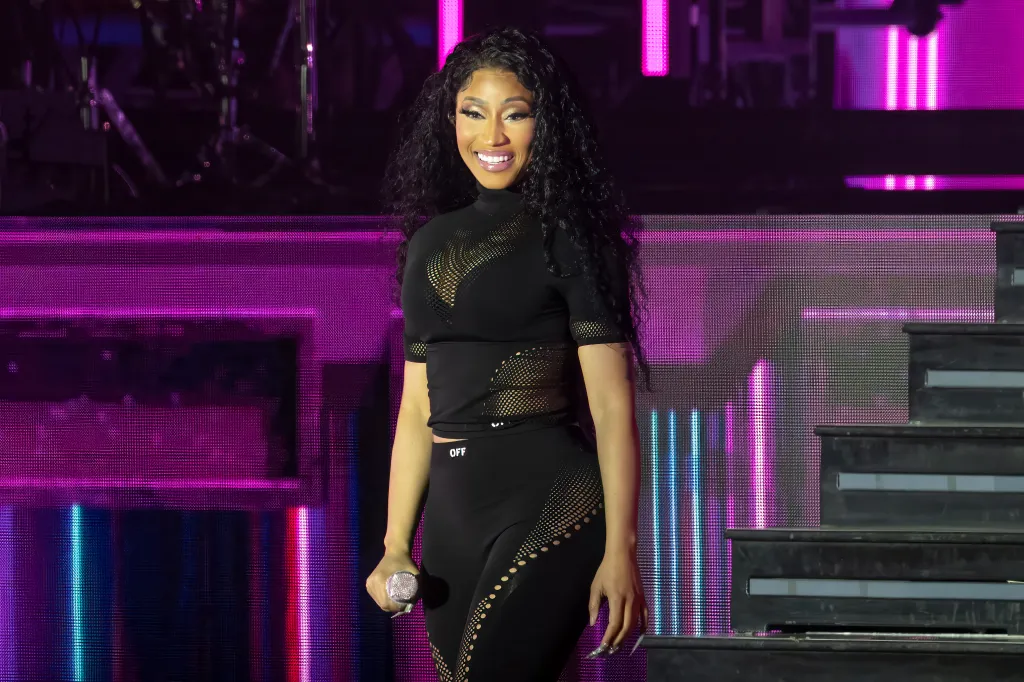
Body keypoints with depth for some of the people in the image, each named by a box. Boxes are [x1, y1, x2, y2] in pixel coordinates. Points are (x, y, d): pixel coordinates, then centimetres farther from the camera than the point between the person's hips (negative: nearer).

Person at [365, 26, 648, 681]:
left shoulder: (566, 235, -2)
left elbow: (612, 405, -7)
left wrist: (620, 553, -15)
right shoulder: (434, 242, 15)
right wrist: (396, 544, 10)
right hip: (454, 512, 6)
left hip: (548, 504, -6)